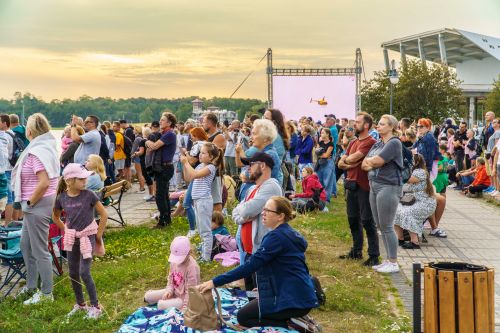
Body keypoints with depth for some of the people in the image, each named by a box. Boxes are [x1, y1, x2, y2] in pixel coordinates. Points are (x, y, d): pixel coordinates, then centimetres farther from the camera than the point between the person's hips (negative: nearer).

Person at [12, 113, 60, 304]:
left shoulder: (37, 152, -19)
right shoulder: (46, 147, 11)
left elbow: (44, 183, -28)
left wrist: (30, 202, -15)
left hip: (38, 205, -10)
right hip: (35, 206, 10)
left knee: (39, 250, 0)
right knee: (26, 244, 21)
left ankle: (46, 293, 11)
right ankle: (31, 286, 34)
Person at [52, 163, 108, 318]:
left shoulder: (89, 195, -14)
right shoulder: (62, 198, -5)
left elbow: (104, 214, -7)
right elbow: (55, 217, 14)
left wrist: (98, 235, -5)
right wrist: (66, 230, 7)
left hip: (88, 237, -4)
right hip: (72, 238, 4)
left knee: (84, 272, -9)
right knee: (73, 273, 11)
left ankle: (95, 306, 4)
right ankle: (80, 304, 30)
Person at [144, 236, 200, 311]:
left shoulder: (192, 267, -28)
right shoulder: (174, 261, -6)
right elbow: (170, 278, 8)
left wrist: (185, 308, -25)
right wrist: (169, 290, -10)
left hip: (184, 298, -8)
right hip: (174, 292, 8)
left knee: (161, 305, -25)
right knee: (148, 296, 5)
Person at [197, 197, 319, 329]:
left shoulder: (276, 236, -17)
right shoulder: (290, 233, 12)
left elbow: (251, 265, -23)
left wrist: (215, 282, -24)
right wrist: (265, 286, 22)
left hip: (294, 299, -10)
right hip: (301, 295, 10)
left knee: (243, 317, 3)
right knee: (250, 306, 25)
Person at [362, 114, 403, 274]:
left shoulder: (394, 143, -9)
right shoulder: (377, 144, 16)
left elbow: (376, 161, -19)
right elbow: (364, 165, 9)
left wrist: (369, 161, 2)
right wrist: (372, 164, -11)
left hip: (388, 186, -9)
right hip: (374, 185, 9)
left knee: (386, 226, -5)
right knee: (380, 225, 12)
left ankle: (393, 263, 3)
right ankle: (388, 260, 21)